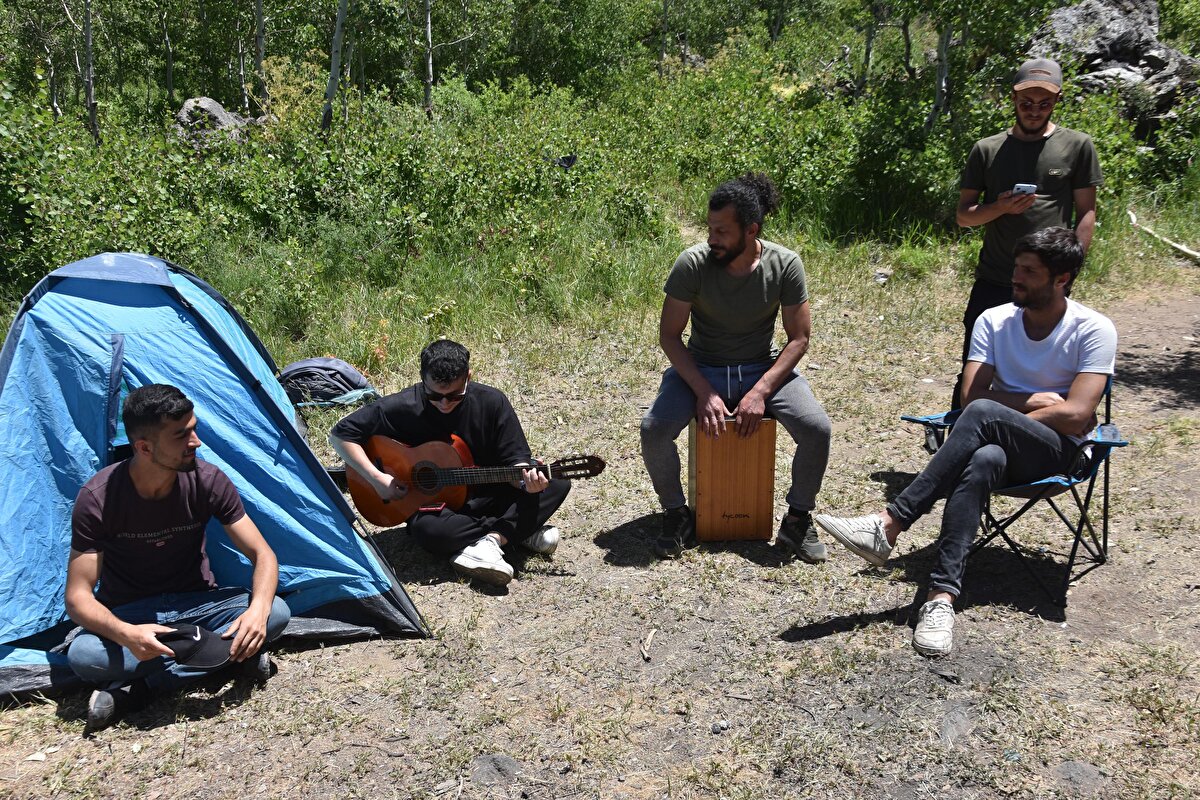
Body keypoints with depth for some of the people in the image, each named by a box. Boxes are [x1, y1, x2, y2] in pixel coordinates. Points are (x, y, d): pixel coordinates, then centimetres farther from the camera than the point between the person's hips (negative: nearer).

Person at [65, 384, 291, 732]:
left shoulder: (208, 480, -16)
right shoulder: (98, 498, -21)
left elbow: (262, 555, -13)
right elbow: (78, 595, -19)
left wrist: (258, 609, -35)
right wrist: (124, 633, -41)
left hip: (196, 604, 2)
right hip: (129, 614, -2)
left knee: (276, 612, -26)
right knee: (82, 656, -35)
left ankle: (144, 685, -22)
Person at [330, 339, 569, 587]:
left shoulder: (492, 402, -10)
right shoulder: (402, 408, -15)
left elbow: (513, 460, -7)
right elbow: (340, 434, -9)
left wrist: (526, 480, -30)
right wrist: (376, 477, -20)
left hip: (486, 498, 2)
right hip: (430, 503, -2)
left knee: (557, 484, -19)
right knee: (426, 529, -39)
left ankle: (489, 541, -26)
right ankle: (523, 530, -20)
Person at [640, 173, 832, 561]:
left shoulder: (785, 264, -13)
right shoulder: (693, 262, -16)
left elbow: (799, 337, -7)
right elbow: (669, 335, -10)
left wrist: (761, 391, -20)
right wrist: (703, 392, -21)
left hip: (764, 368, 1)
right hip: (700, 368, 0)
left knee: (817, 428, -25)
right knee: (653, 429, -28)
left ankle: (797, 519, 1)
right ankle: (676, 514, -1)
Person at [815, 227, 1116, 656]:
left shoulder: (1094, 330, -5)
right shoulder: (994, 320, 6)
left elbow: (1076, 415, -14)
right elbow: (970, 394, -1)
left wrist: (1007, 410, -10)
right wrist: (1031, 402, -9)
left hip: (1056, 452, -3)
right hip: (995, 444, 3)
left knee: (982, 414, -36)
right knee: (983, 461, -38)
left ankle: (889, 524, -40)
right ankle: (942, 595, -48)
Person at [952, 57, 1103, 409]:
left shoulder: (1078, 146, 5)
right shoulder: (987, 149, 8)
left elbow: (1086, 214, 4)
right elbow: (963, 215, 7)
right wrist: (1001, 207, -13)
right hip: (992, 283, 1)